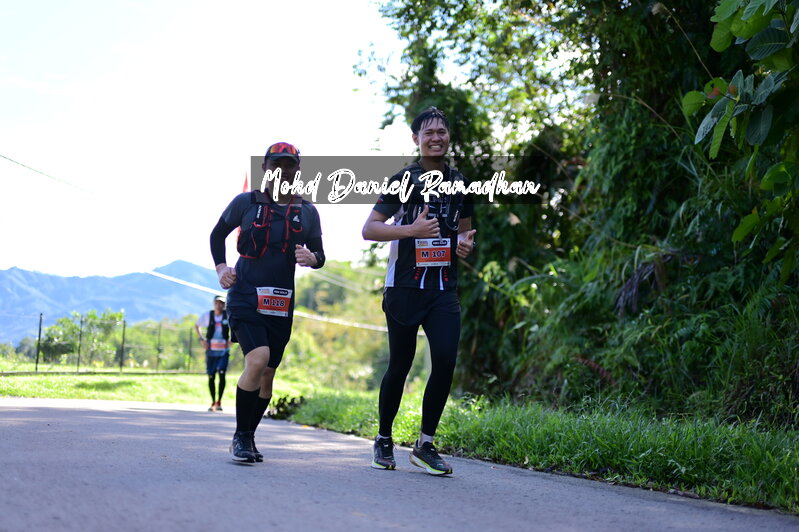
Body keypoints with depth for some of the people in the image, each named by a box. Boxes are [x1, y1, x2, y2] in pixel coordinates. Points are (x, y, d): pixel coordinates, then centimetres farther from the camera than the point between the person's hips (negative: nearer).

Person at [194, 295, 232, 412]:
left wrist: (231, 339, 1)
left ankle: (219, 402, -8)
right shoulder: (207, 315, 1)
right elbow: (197, 325, 18)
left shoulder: (229, 316, -3)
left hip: (223, 350, -2)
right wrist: (202, 339, 5)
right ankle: (213, 402, 16)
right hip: (211, 350, 2)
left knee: (222, 373, -16)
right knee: (211, 376, 3)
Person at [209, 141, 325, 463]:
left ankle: (247, 439, 25)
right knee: (257, 360, -23)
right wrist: (221, 268, 1)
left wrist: (312, 258, -10)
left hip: (281, 303, 4)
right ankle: (241, 436, -9)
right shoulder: (245, 203, 1)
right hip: (245, 295, -4)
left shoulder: (307, 212, 8)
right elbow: (218, 234, 15)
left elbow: (319, 253, 13)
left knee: (267, 374, 8)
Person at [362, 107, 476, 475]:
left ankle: (425, 445, 0)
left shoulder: (459, 184, 13)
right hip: (404, 288, -3)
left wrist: (465, 243, 1)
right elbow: (369, 229, -6)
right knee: (400, 366, 3)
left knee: (446, 360, -12)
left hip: (444, 289, 3)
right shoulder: (403, 180, -2)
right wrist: (412, 230, -20)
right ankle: (383, 440, 22)